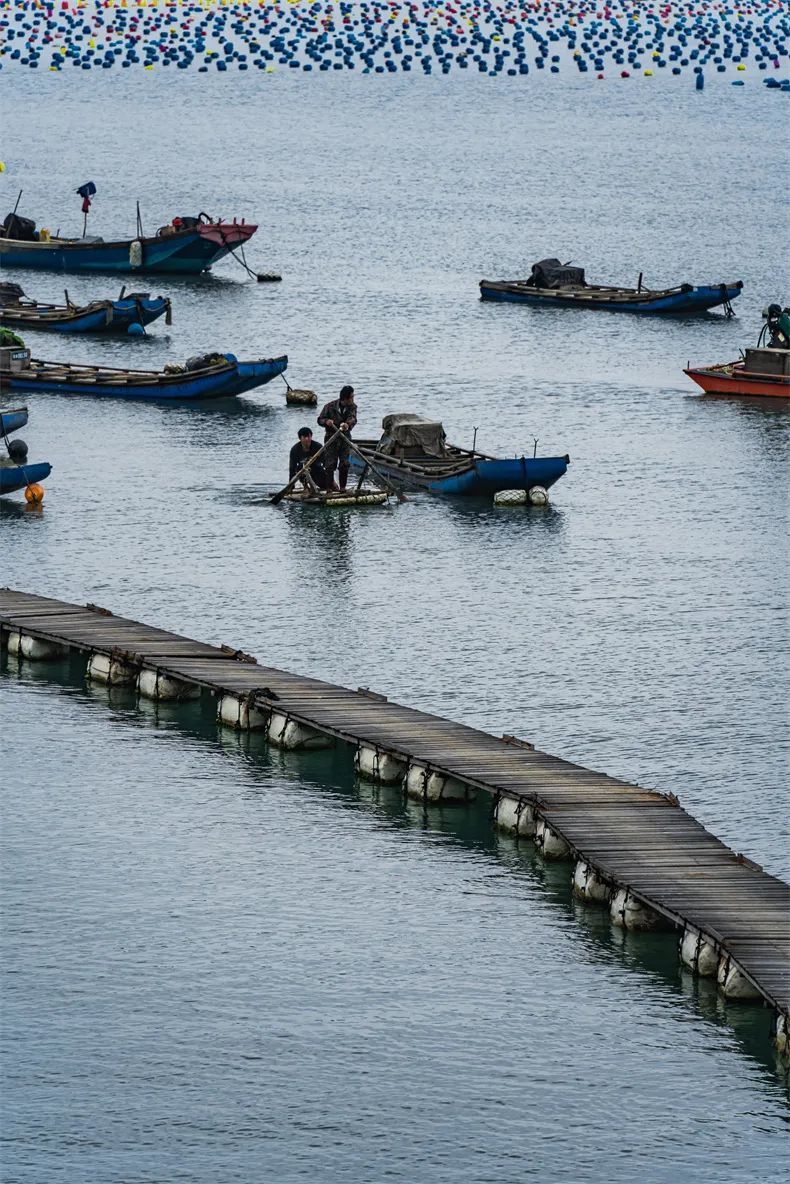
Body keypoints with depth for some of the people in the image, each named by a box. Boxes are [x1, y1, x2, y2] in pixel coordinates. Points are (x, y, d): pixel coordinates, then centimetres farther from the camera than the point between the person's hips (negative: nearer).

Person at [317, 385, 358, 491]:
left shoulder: (352, 407, -3)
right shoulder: (330, 406, -10)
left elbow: (352, 418, -22)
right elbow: (320, 419, -4)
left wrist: (347, 424, -45)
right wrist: (326, 421, -28)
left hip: (345, 438, 3)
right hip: (331, 438, -3)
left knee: (345, 464, 0)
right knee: (330, 463, -8)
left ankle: (343, 488, 11)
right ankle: (330, 487, 0)